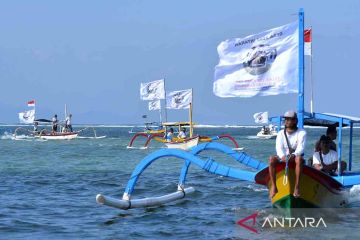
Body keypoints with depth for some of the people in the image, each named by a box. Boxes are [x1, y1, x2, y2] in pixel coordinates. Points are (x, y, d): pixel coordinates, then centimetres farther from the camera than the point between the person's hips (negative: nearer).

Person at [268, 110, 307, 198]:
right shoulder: (281, 133, 8)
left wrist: (293, 155, -34)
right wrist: (282, 156, -30)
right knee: (272, 159, -30)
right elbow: (279, 147, -7)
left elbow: (301, 148, -13)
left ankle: (297, 186, -43)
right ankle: (273, 186, -32)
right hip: (283, 158, 2)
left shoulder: (302, 133, 1)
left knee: (299, 158, -39)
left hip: (295, 158, -2)